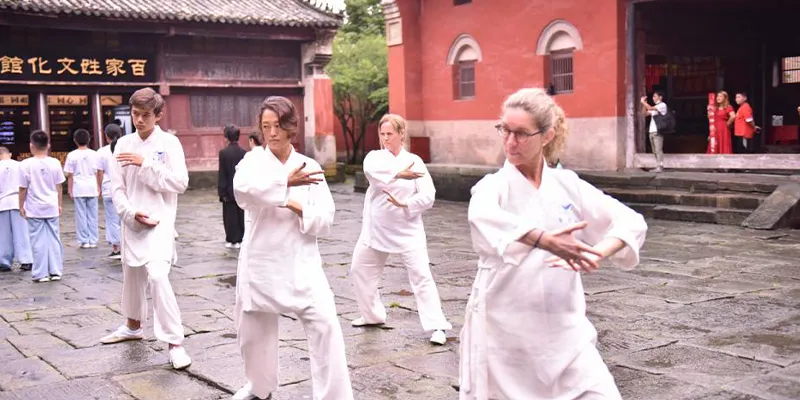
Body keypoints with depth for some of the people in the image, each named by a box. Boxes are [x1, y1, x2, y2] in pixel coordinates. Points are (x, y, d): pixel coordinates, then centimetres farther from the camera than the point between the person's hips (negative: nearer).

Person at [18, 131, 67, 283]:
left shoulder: (26, 164, -12)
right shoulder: (55, 163, -3)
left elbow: (23, 189, -7)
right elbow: (59, 187, 3)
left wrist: (21, 206, 5)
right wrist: (60, 204, 15)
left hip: (34, 209, -2)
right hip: (52, 207, 2)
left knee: (38, 241, 4)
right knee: (54, 239, 10)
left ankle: (41, 273, 7)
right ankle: (56, 271, 12)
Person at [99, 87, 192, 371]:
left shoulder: (169, 142, -6)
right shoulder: (124, 144, 4)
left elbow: (180, 182, -13)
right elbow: (117, 188, 4)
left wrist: (145, 164, -17)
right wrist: (131, 213, -12)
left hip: (159, 222, -5)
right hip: (133, 222, 5)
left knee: (157, 276, -20)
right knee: (132, 275, 20)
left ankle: (175, 343, -14)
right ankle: (133, 326, 43)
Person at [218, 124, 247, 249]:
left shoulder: (223, 153, -11)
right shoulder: (244, 153, -2)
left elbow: (222, 174, -11)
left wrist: (222, 191, -6)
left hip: (229, 190, -3)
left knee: (230, 216, 5)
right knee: (241, 215, 9)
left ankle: (232, 240, 6)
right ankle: (240, 239, 14)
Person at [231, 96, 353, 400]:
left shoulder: (310, 167, 0)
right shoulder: (253, 160, -2)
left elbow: (325, 220, -4)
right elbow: (243, 190, -27)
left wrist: (299, 208, -21)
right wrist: (285, 182, -36)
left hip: (300, 262, -1)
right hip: (261, 260, 1)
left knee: (325, 325, -13)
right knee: (253, 329, 16)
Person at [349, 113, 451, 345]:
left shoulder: (414, 161, -2)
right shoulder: (374, 156, 0)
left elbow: (428, 196, -8)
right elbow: (372, 171, -26)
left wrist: (405, 205, -24)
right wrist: (399, 174, -41)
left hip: (407, 229, -3)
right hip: (376, 228, 3)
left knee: (421, 275, -11)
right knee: (360, 270, 14)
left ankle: (436, 326, -8)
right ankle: (373, 315, 34)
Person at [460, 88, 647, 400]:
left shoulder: (568, 184, 3)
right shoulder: (492, 186, -7)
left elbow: (631, 223, 0)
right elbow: (484, 218, -31)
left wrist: (596, 254, -20)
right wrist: (545, 240, -47)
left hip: (563, 329, 3)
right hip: (503, 331, -2)